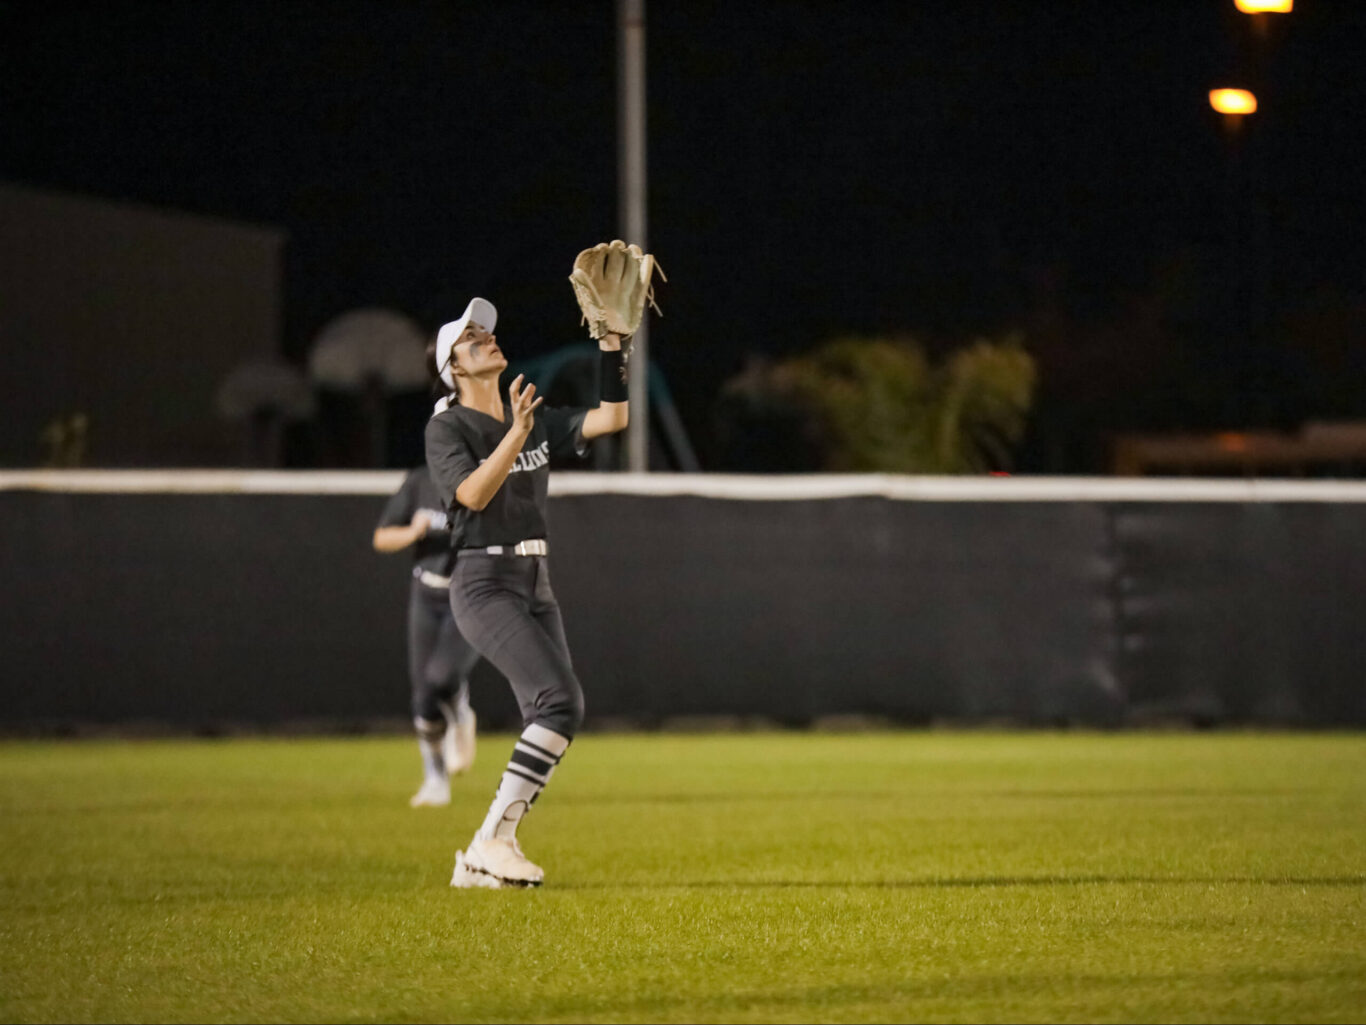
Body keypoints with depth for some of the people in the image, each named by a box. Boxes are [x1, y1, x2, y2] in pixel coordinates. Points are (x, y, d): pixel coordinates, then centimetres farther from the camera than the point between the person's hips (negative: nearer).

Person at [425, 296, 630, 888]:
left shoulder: (536, 420, 14)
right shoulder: (447, 428, -6)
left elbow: (612, 419, 7)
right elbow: (473, 494, -21)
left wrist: (611, 345, -1)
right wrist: (516, 435, -32)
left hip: (535, 583, 8)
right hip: (484, 583, -8)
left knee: (548, 717, -1)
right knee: (560, 699, -21)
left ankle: (481, 862, 2)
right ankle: (491, 841, -20)